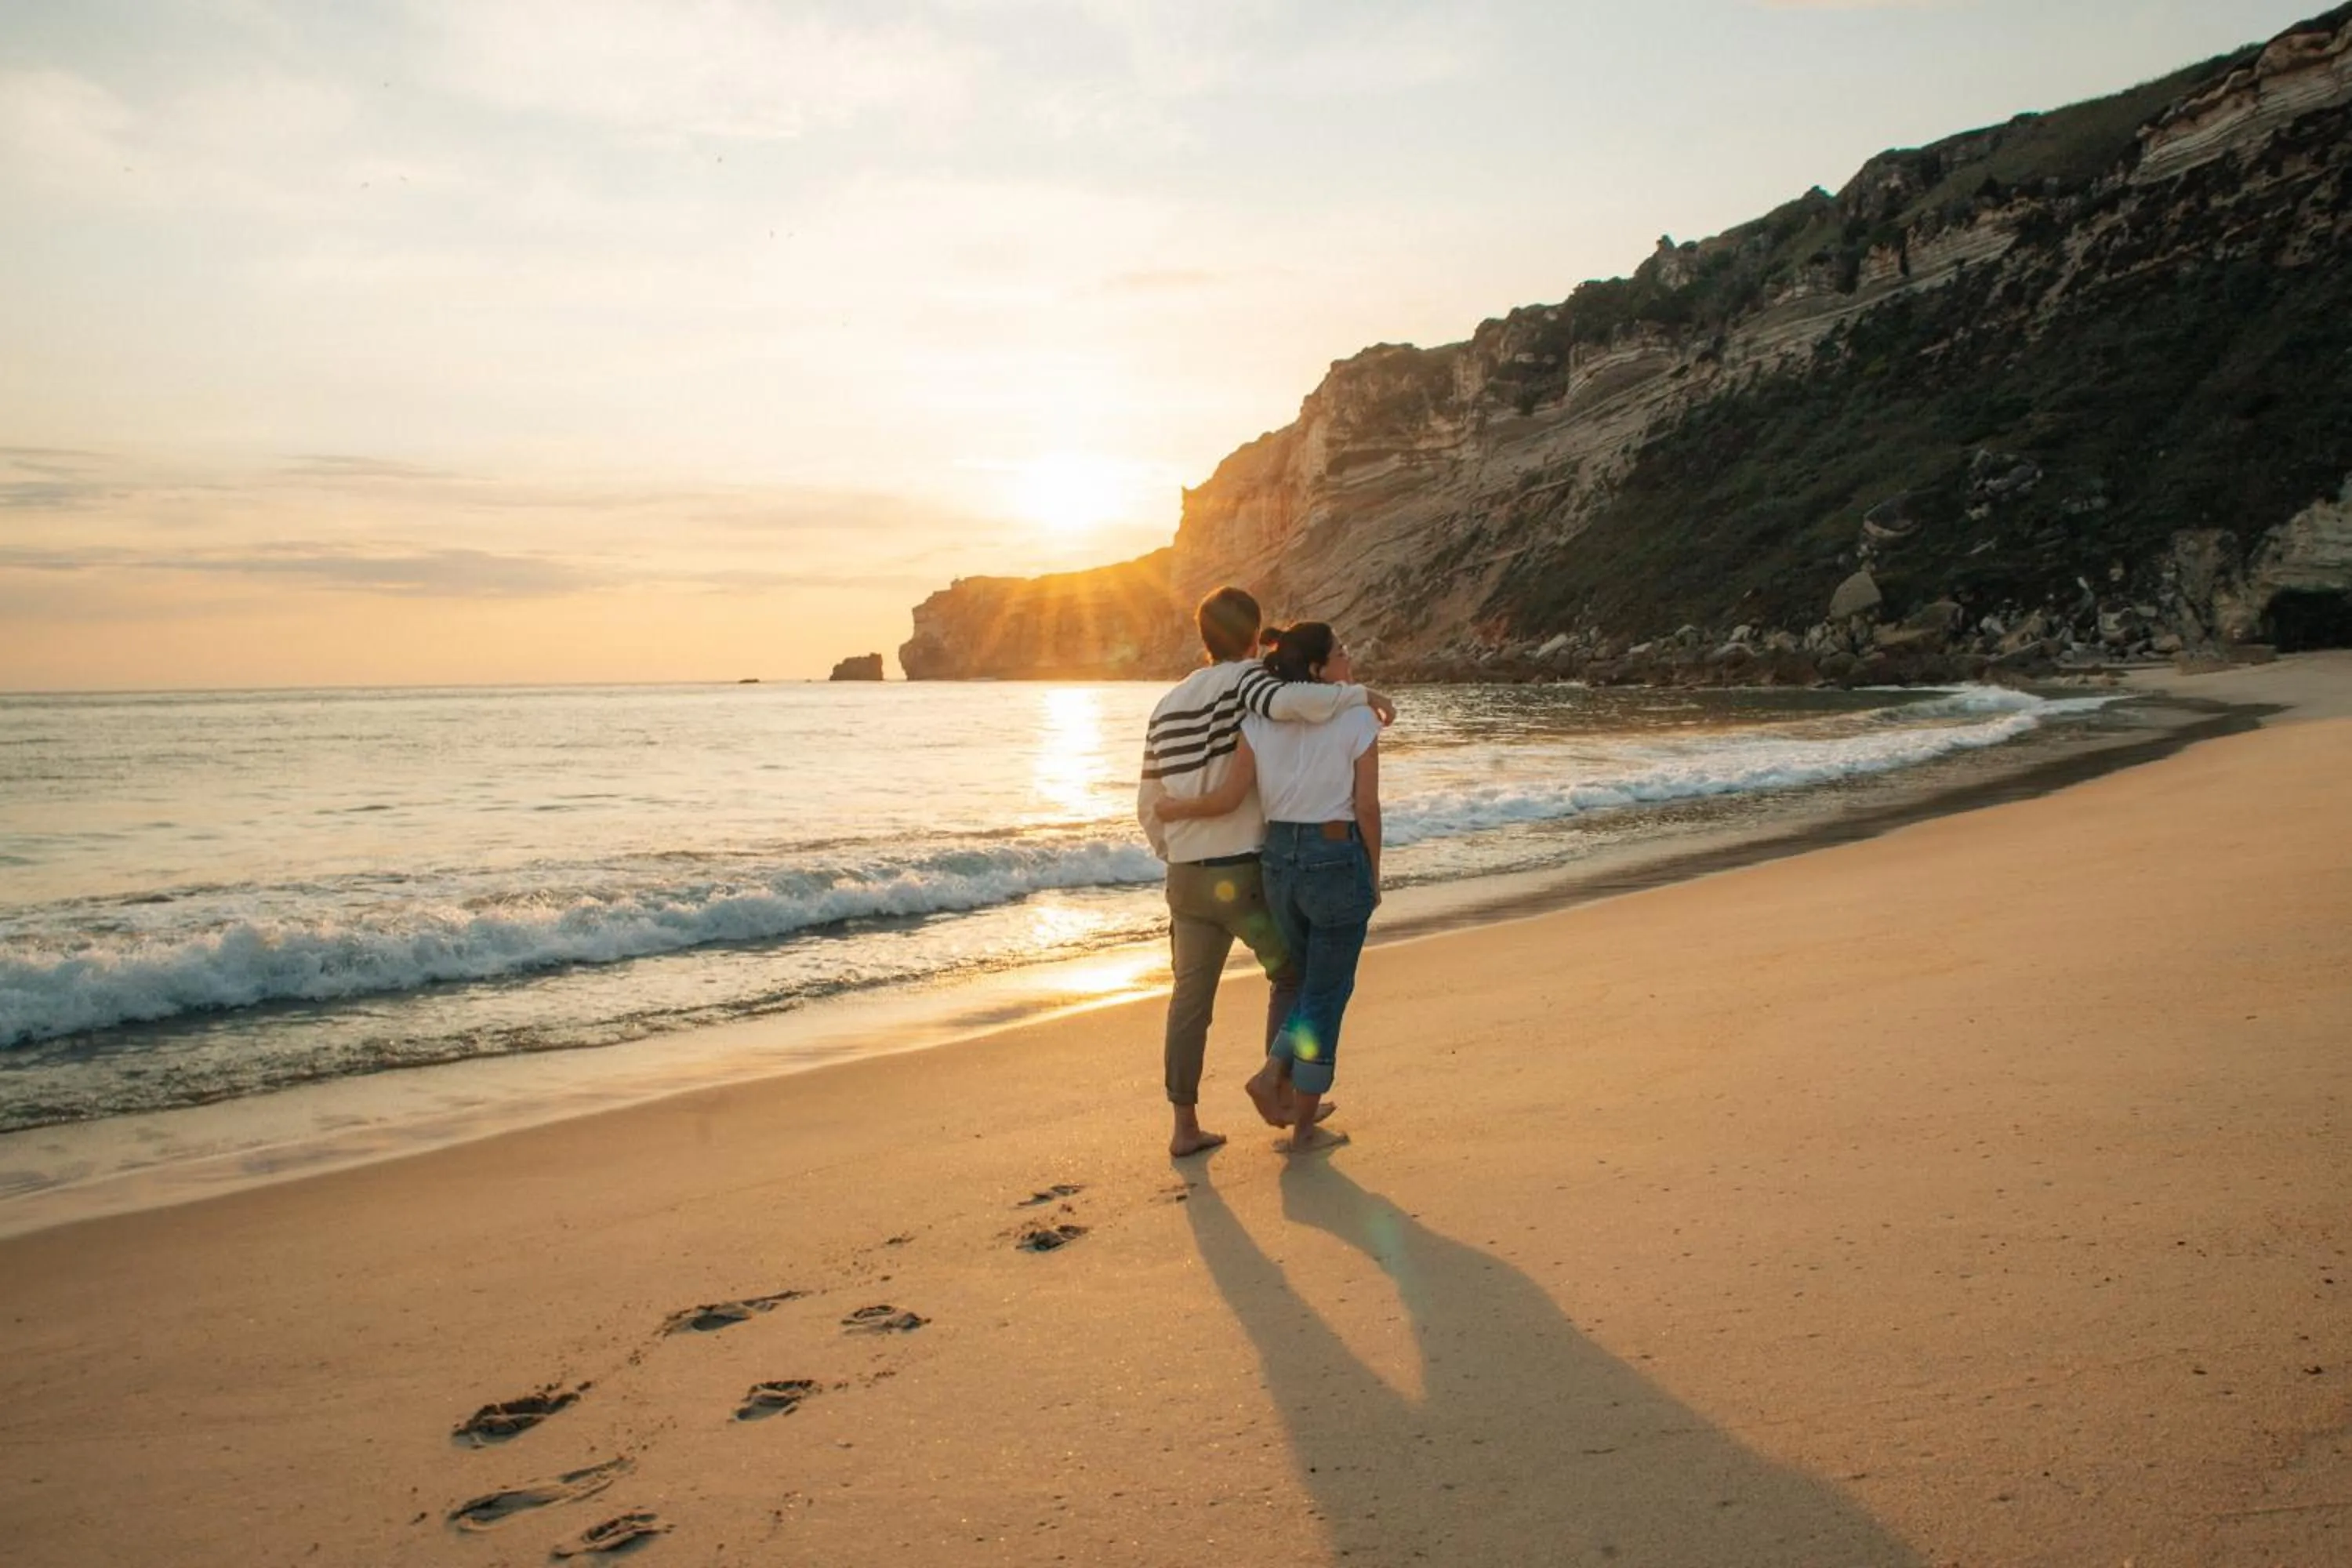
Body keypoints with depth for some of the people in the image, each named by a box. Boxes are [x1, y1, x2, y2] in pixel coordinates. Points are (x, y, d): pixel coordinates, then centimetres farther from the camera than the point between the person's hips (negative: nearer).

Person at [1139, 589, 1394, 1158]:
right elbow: (1287, 703, -32)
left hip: (1187, 876, 6)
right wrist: (1360, 694, -19)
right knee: (1292, 971, 17)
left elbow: (1150, 805, 14)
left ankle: (1184, 1125, 12)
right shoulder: (1243, 679, -7)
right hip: (1243, 870, -5)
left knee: (1190, 995, 10)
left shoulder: (1167, 706, 12)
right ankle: (1276, 1079, 9)